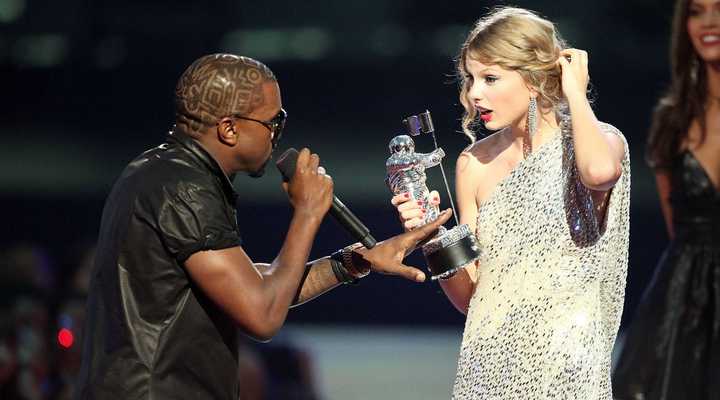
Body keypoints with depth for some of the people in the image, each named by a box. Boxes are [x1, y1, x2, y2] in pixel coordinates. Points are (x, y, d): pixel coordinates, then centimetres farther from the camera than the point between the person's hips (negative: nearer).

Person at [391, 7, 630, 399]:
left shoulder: (601, 141, -5)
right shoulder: (474, 163, 5)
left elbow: (599, 171, -32)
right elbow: (468, 296, 8)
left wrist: (575, 92, -16)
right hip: (487, 367, 4)